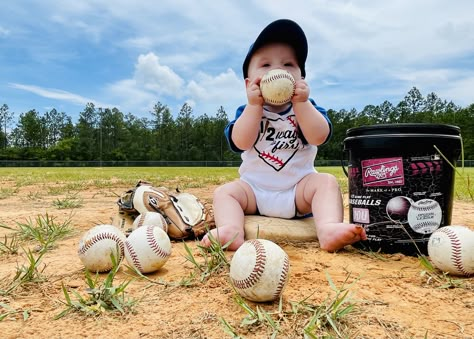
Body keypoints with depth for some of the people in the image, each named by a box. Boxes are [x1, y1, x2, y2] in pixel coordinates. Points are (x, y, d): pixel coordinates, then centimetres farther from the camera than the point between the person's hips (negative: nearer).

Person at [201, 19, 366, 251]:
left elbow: (319, 137, -17)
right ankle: (231, 232, -41)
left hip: (299, 188, 0)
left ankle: (329, 229, -44)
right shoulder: (247, 111, 1)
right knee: (224, 192, -17)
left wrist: (301, 103, -23)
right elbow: (241, 143, -18)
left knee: (326, 182, -24)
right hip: (254, 188, 1)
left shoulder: (307, 107, 2)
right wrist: (254, 105, -23)